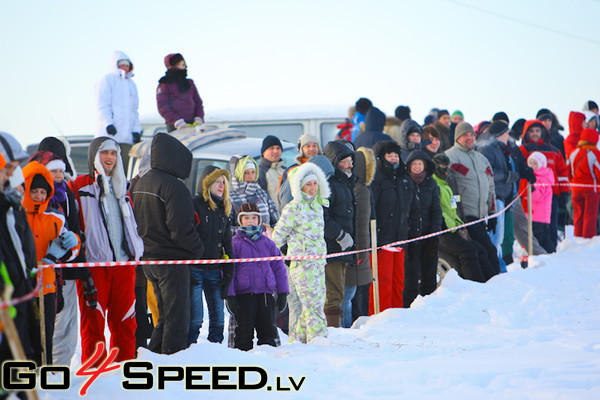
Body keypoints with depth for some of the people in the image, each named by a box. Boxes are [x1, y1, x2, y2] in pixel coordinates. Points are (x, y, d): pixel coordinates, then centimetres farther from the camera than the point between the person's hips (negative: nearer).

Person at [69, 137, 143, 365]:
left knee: (125, 319, 4)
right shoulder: (79, 187, 3)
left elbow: (132, 224, 27)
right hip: (93, 264, -5)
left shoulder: (121, 189, 21)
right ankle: (94, 364, -2)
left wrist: (135, 251, 16)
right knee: (93, 318, -6)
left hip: (124, 263, 5)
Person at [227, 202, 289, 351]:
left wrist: (282, 292, 9)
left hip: (265, 293, 3)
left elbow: (279, 268, 15)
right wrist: (230, 295, -9)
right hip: (243, 294, -3)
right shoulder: (234, 243, 1)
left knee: (267, 330, 6)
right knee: (245, 331, -2)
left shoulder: (267, 243, 12)